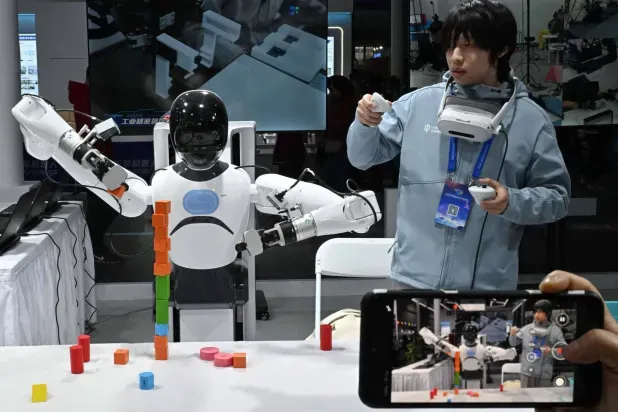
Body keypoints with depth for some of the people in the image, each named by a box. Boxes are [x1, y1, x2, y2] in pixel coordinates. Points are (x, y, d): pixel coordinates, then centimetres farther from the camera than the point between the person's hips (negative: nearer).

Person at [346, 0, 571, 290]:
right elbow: (363, 157, 9)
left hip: (487, 283, 0)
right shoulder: (418, 104, 1)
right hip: (415, 275, 1)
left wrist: (512, 202, -16)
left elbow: (556, 196, 3)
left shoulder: (532, 120, -1)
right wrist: (365, 124, -12)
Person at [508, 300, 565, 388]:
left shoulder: (555, 331, -2)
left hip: (545, 376, -2)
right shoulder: (527, 328, 5)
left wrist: (552, 351, -21)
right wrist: (513, 334, -10)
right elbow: (513, 343, 10)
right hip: (526, 374, 2)